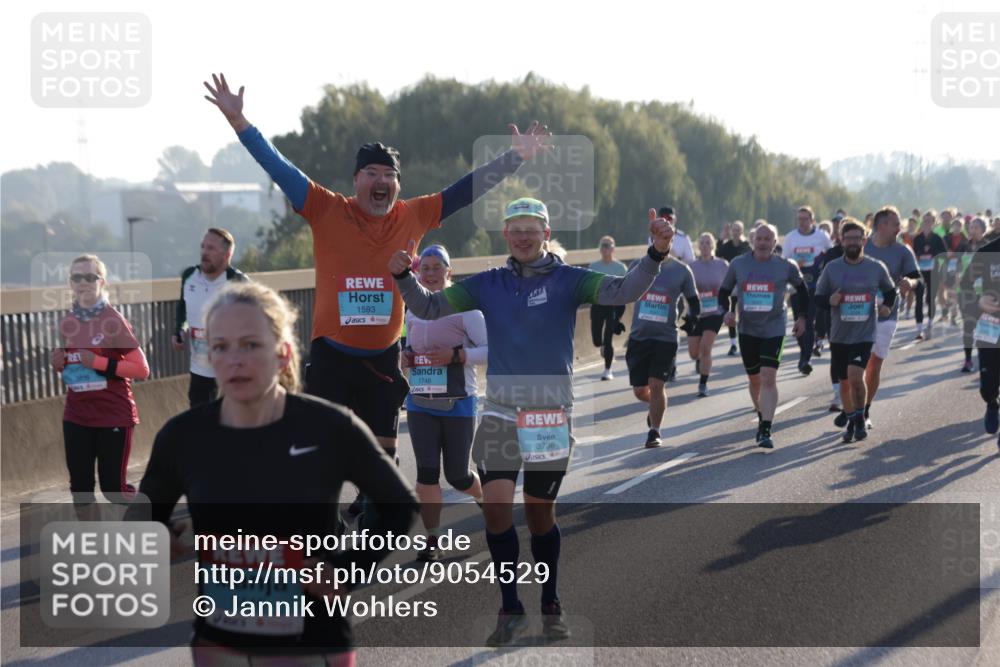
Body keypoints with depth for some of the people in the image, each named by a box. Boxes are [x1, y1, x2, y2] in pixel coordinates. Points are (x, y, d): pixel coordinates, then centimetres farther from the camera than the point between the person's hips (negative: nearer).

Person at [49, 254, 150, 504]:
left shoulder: (113, 322, -12)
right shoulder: (67, 324, 5)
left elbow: (141, 369, -15)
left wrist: (99, 362, -22)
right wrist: (59, 364, -2)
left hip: (114, 416, -5)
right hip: (76, 416, 6)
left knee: (113, 486, 1)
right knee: (79, 487, 8)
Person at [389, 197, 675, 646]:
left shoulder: (567, 280, -4)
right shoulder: (487, 284, 4)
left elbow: (623, 291, -18)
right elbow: (429, 309, 3)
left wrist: (656, 254, -34)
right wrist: (404, 278, -16)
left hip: (551, 413, -2)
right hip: (500, 411, 2)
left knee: (540, 512, 8)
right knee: (495, 507, -9)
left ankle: (550, 608, 26)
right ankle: (510, 609, 5)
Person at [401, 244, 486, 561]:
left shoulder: (464, 308, -7)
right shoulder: (413, 310, 9)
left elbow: (491, 350, -10)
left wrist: (456, 355, -23)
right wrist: (405, 357, 3)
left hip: (458, 404, -4)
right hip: (420, 403, 4)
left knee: (457, 475, 5)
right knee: (426, 471, -4)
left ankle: (488, 498, 39)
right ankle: (432, 540, 4)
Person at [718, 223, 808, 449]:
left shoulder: (786, 267, -2)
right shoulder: (738, 264, 1)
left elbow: (801, 289, 15)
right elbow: (724, 291, 11)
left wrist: (802, 317, 11)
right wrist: (727, 311, -7)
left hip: (774, 329, -3)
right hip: (747, 329, 3)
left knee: (768, 377, -15)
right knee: (754, 379, 14)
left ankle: (766, 431, -18)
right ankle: (762, 417, 37)